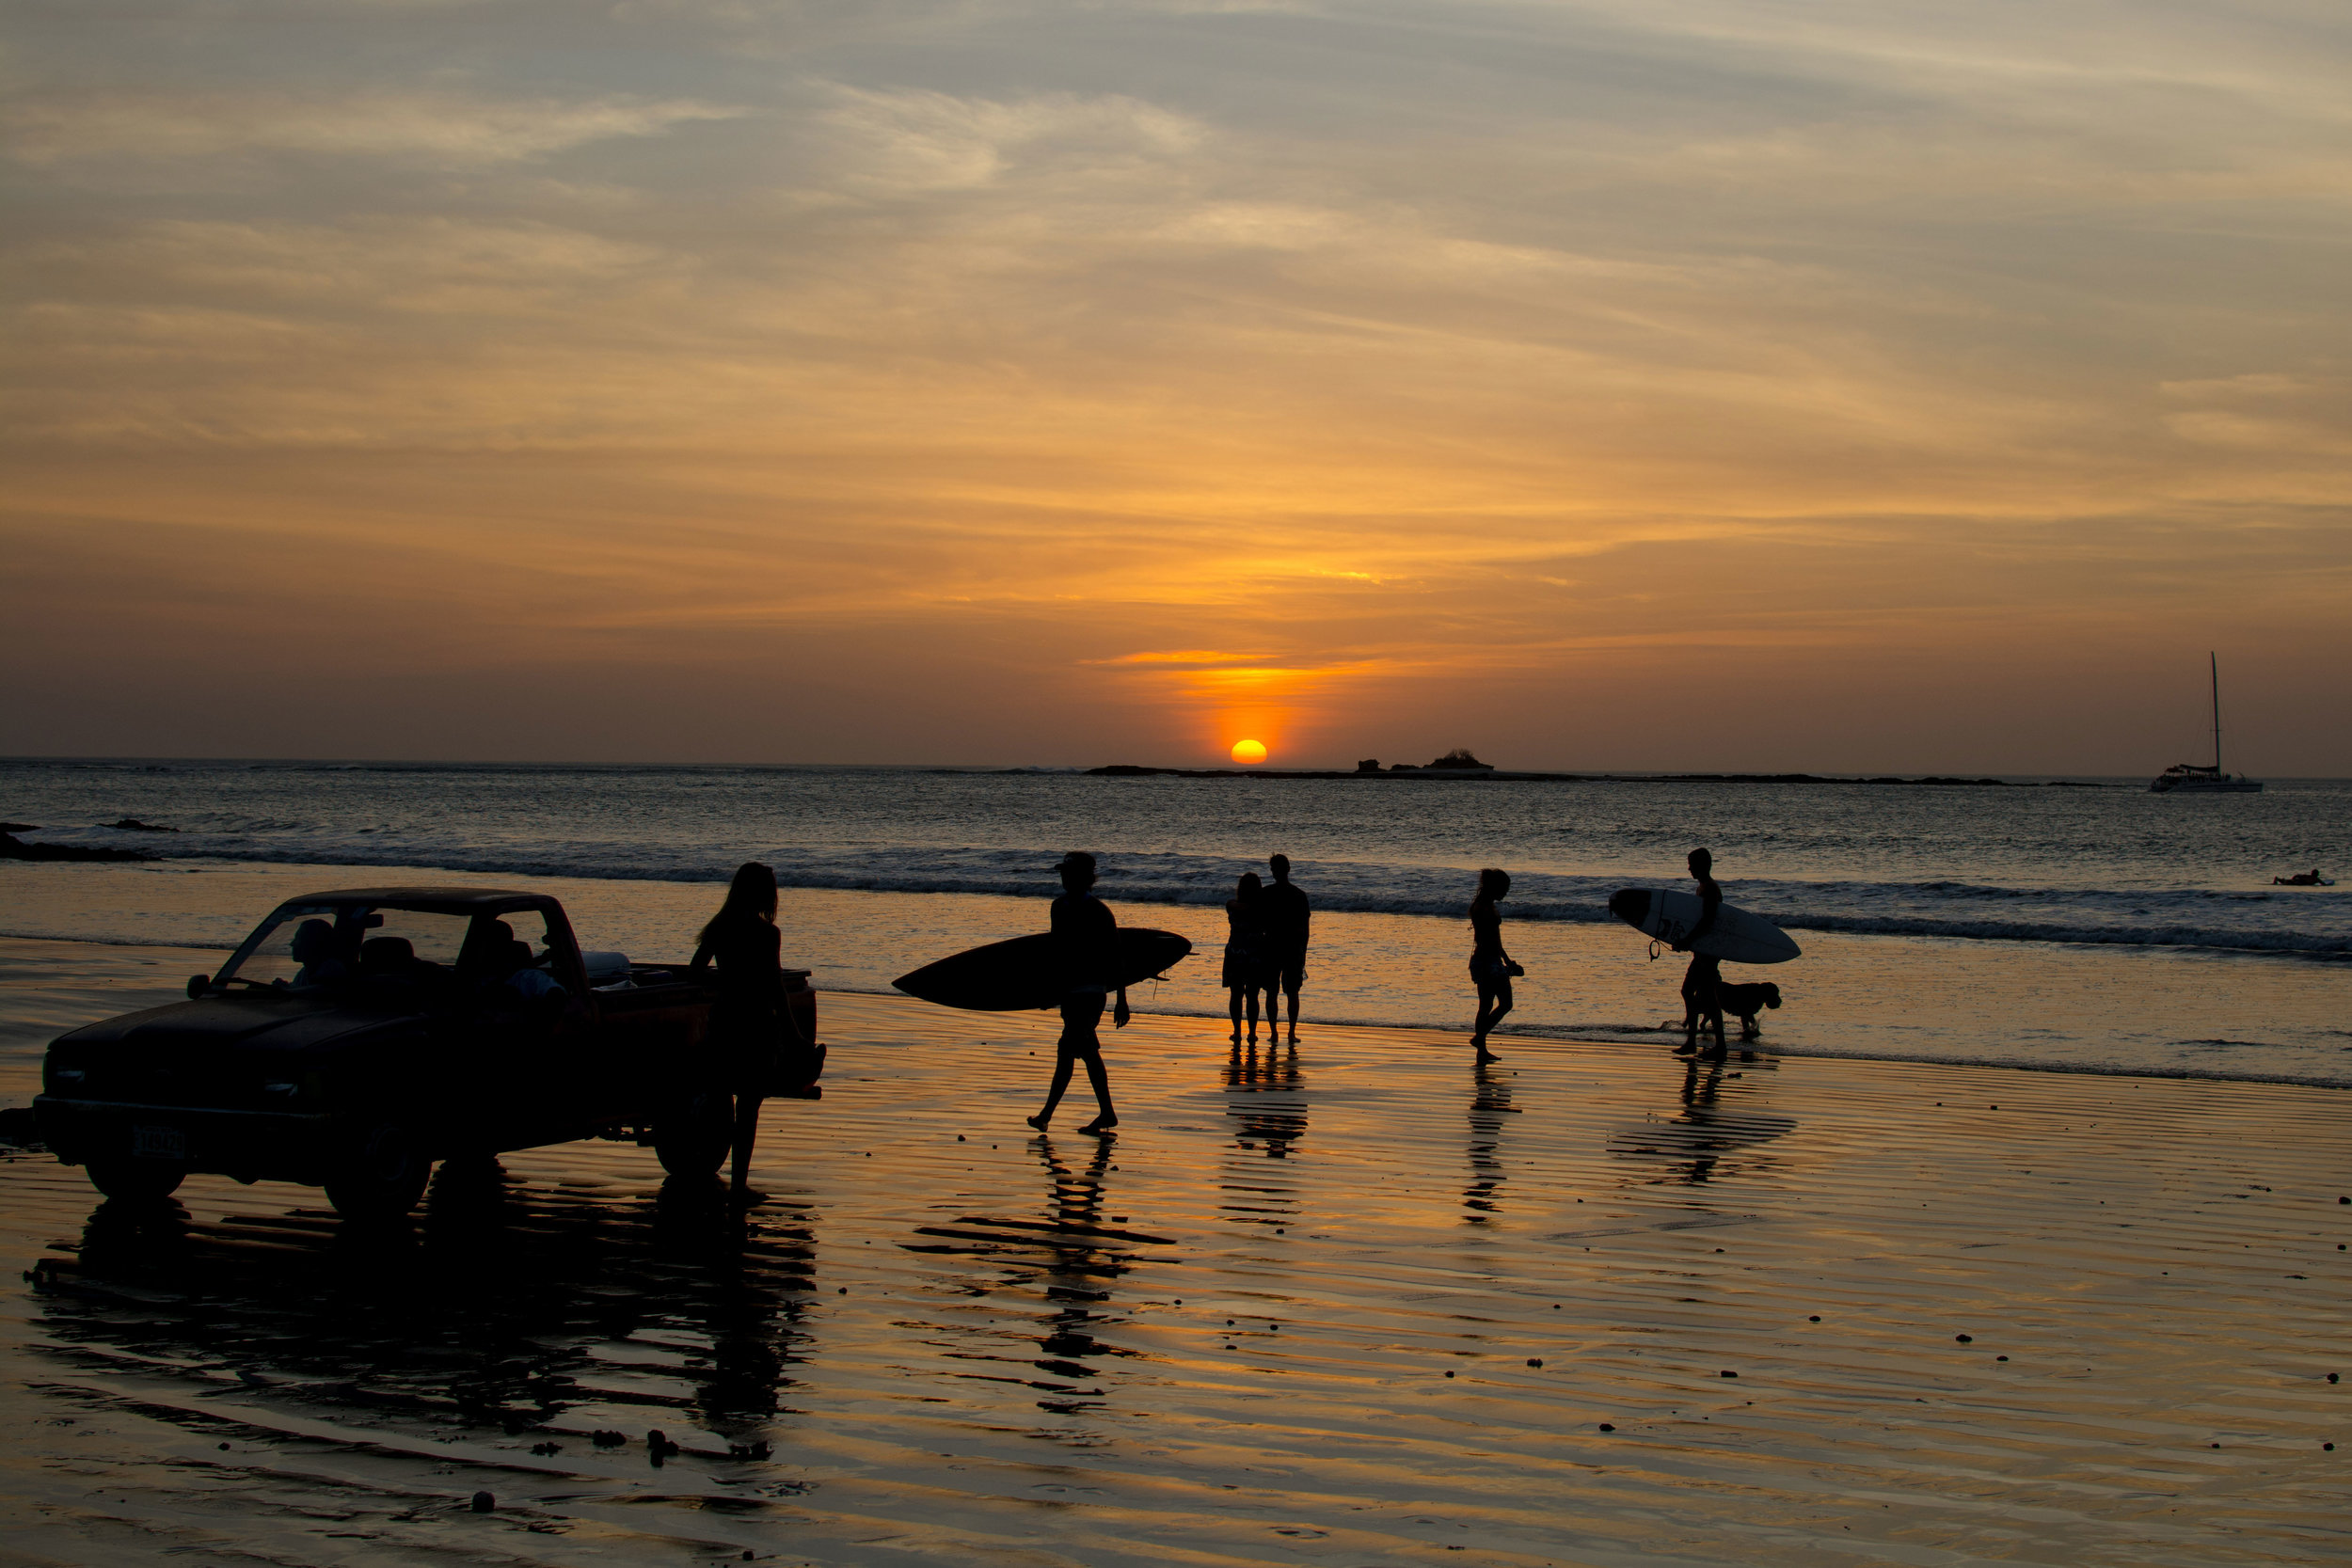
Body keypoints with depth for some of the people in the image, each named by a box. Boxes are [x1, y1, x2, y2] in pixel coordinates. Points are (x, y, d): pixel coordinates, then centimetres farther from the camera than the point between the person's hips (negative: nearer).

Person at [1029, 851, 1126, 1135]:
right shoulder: (1059, 907, 9)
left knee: (1067, 1049, -11)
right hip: (1068, 987, 8)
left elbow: (1115, 959, -7)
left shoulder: (1100, 913, -10)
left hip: (1090, 989, -8)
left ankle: (1047, 1114, -10)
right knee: (1087, 1051, 10)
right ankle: (1107, 1114, 17)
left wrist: (1121, 1001, -7)